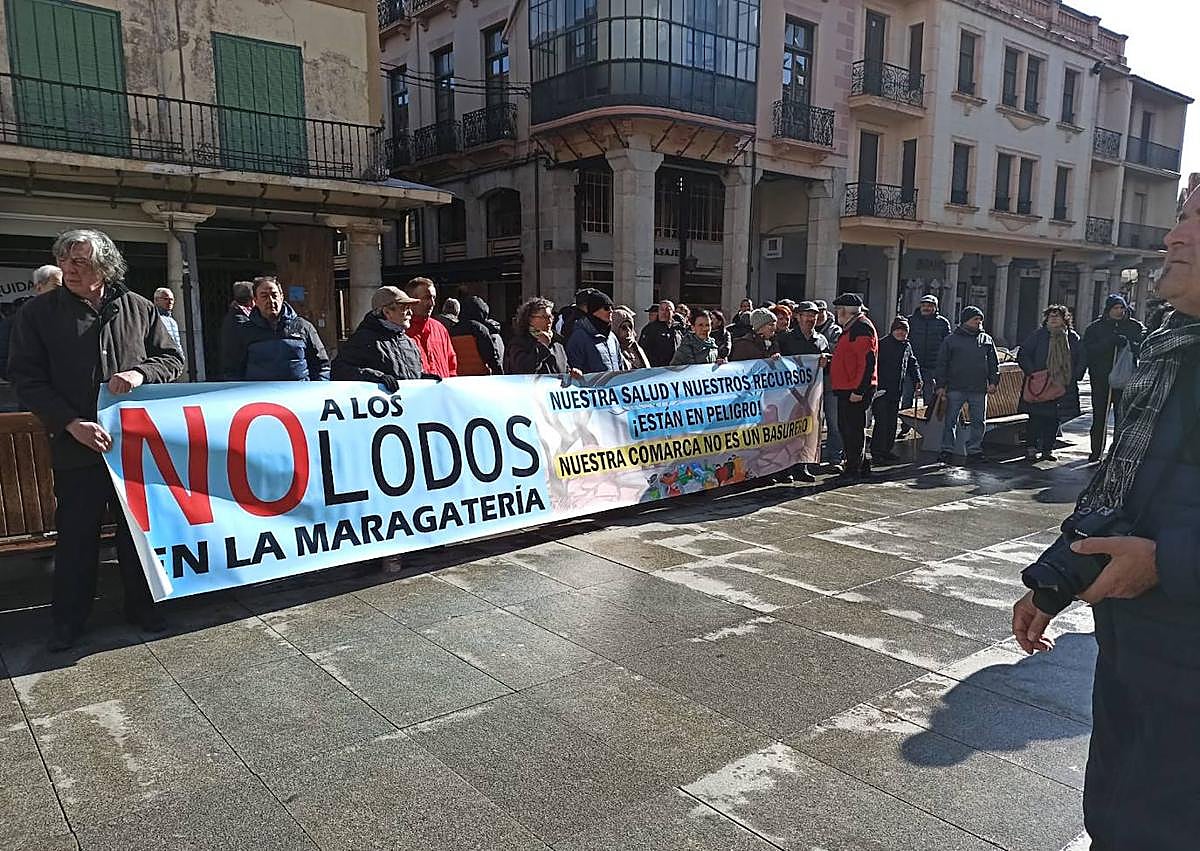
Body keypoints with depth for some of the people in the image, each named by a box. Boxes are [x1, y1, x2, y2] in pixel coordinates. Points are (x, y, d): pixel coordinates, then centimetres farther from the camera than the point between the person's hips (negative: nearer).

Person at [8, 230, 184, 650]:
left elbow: (173, 357, 9)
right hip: (76, 446, -1)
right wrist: (72, 423, -16)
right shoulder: (38, 313, -1)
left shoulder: (137, 308, 3)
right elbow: (27, 378, -4)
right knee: (76, 533, 8)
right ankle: (69, 618, 24)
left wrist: (140, 373, -13)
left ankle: (141, 606, 28)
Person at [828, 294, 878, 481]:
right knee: (845, 427, 14)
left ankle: (854, 469, 1)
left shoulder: (862, 328, -13)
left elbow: (867, 362, -21)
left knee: (854, 429, -5)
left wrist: (859, 390, -24)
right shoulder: (851, 328, 20)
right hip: (846, 389, 11)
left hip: (856, 390, -11)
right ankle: (861, 466, 24)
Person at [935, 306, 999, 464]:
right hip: (956, 388, -2)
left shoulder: (987, 340, 12)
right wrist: (941, 386, -2)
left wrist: (993, 382, 3)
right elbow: (942, 364, 4)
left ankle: (974, 450, 14)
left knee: (979, 421, 5)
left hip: (979, 389, 3)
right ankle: (947, 450, 5)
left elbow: (993, 363, 14)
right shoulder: (951, 340, 4)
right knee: (951, 420, -1)